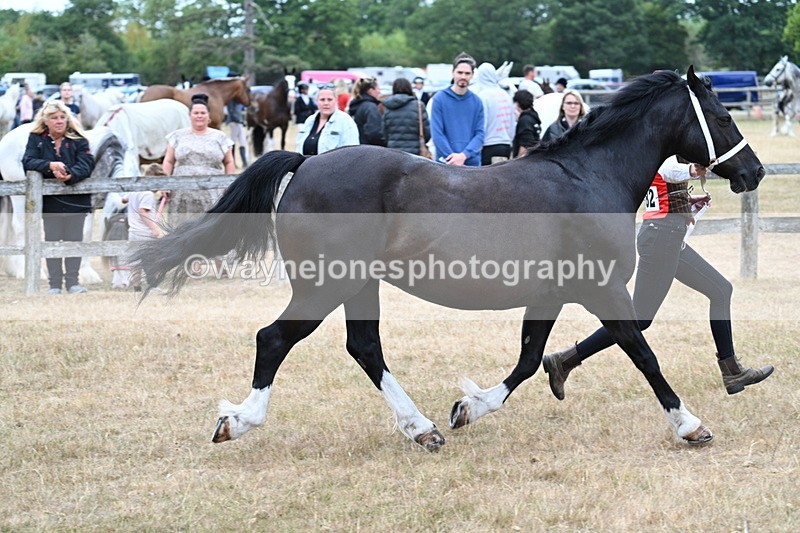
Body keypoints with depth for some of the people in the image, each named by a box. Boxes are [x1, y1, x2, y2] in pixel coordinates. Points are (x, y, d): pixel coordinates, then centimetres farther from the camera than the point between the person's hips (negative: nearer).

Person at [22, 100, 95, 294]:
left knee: (74, 240, 3)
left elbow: (86, 164, -12)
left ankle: (72, 282, 10)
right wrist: (50, 165, -28)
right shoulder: (36, 139, 2)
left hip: (76, 199, 0)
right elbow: (27, 162, -11)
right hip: (50, 200, 0)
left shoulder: (78, 140, 0)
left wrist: (69, 176, -32)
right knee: (52, 240, 2)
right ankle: (54, 284, 6)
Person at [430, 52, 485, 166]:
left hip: (472, 162, 3)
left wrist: (464, 155, -13)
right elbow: (437, 133, -5)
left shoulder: (477, 102, 9)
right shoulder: (439, 99, 1)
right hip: (446, 163, -3)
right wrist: (452, 156, -15)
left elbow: (479, 134, 3)